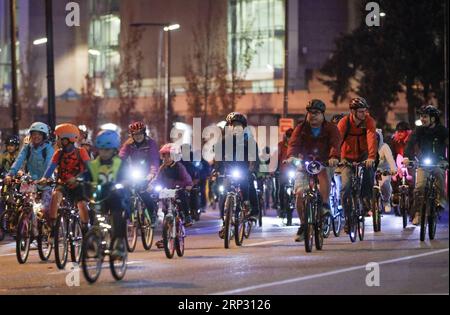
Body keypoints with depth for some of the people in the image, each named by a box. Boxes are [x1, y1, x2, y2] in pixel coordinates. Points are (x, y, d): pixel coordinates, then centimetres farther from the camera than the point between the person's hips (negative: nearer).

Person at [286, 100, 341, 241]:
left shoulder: (330, 128, -6)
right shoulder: (301, 129, -3)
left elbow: (335, 143, -24)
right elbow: (293, 144, -19)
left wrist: (333, 157, -45)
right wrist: (291, 156, -42)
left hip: (324, 164, -1)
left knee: (324, 175, -37)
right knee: (300, 193, -14)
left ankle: (325, 205, -30)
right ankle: (303, 225, 1)